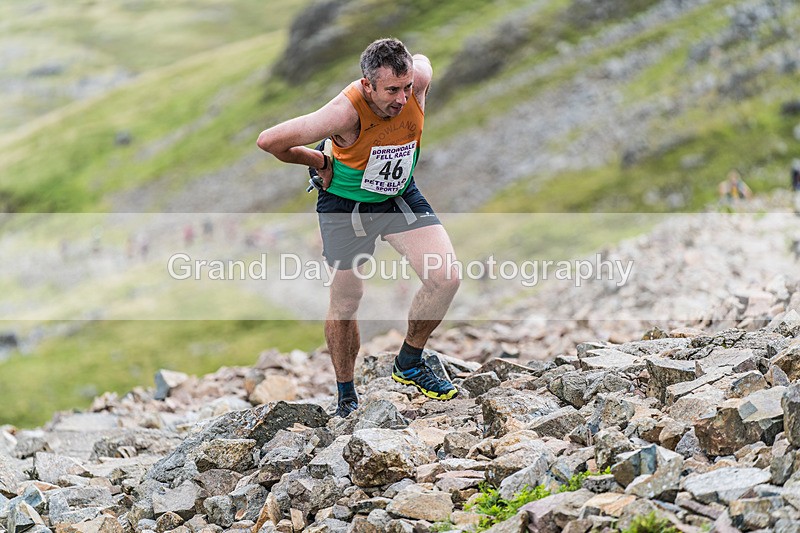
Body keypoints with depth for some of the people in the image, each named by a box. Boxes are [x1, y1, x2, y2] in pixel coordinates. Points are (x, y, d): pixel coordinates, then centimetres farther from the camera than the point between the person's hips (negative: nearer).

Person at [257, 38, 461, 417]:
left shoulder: (418, 78, -22)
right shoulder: (346, 111, -35)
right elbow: (269, 141, -27)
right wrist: (319, 162, -11)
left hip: (400, 197, 4)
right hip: (346, 205, -4)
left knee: (446, 279, -11)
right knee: (345, 303, 5)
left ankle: (409, 364, 13)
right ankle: (346, 396, 28)